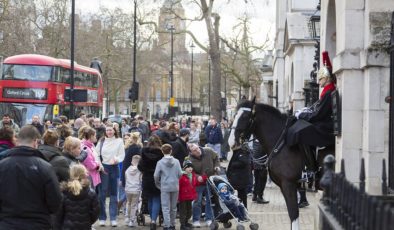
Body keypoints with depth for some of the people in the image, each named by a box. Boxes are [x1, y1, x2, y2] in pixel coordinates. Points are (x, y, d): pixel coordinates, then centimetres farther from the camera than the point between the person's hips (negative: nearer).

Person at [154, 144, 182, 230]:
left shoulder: (160, 162, -7)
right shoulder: (176, 161, -1)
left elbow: (156, 175, -6)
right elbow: (180, 174, -1)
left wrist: (158, 184, 12)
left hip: (165, 187, -3)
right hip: (175, 186, 3)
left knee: (166, 207, -1)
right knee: (173, 207, 14)